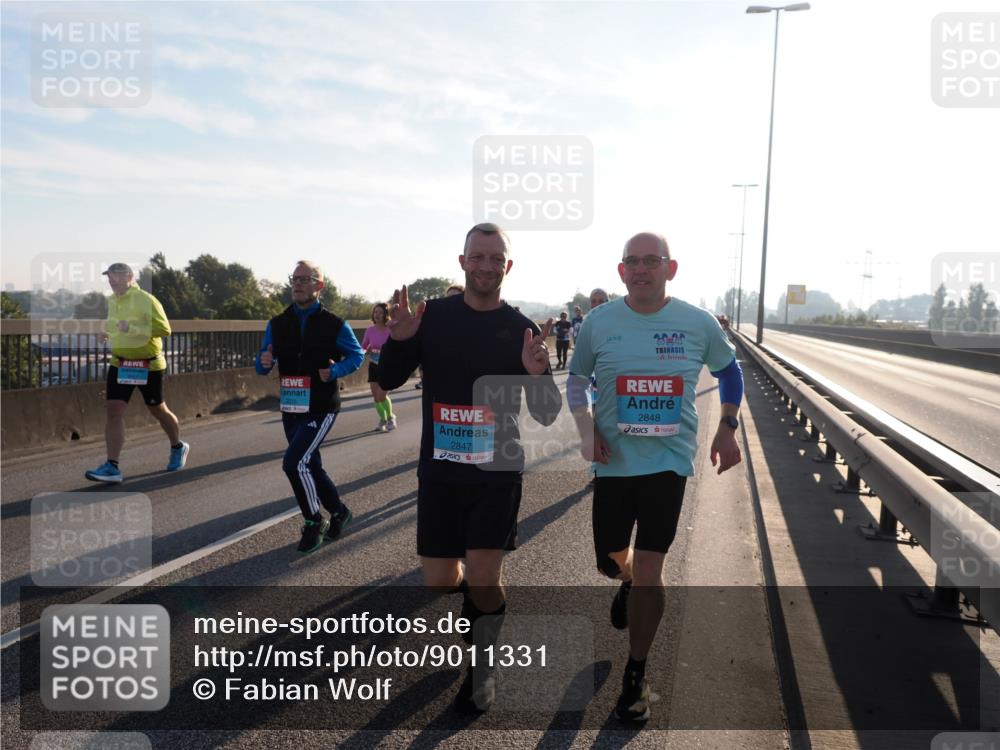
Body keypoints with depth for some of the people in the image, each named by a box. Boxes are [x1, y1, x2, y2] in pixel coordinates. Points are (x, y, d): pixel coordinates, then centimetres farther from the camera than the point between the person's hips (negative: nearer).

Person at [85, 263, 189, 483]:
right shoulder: (112, 301, 9)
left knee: (158, 410, 10)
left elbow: (164, 329, -22)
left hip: (148, 366, -5)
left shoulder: (146, 300, -14)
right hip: (120, 364, 6)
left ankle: (178, 447, 36)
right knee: (113, 411, -8)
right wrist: (110, 332, 7)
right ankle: (112, 467, -8)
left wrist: (132, 328, -29)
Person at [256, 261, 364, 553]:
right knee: (310, 467, 14)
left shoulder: (334, 325, -6)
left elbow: (357, 355, 2)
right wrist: (264, 362, -15)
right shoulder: (277, 324, 5)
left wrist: (334, 371, -16)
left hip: (321, 409, -5)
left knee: (294, 462, -18)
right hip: (290, 409, 5)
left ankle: (314, 523, 2)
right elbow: (262, 366, 9)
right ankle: (339, 512, 37)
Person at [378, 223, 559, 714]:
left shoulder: (522, 329, -3)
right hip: (439, 470, 2)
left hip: (498, 471, -1)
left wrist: (537, 372, -24)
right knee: (439, 582, 6)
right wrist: (399, 339, -19)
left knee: (483, 578, -8)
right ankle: (478, 595, 42)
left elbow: (546, 416, -3)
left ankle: (482, 666, 20)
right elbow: (388, 381, 1)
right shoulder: (434, 316, -1)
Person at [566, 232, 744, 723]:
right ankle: (628, 583, 53)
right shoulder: (598, 322, -5)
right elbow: (576, 378, 8)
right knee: (611, 562, 12)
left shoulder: (699, 324, -5)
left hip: (669, 461, -1)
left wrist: (727, 428, 3)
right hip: (614, 461, 2)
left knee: (648, 570, -3)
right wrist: (586, 430, -6)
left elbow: (729, 371, 12)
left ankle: (635, 676, 16)